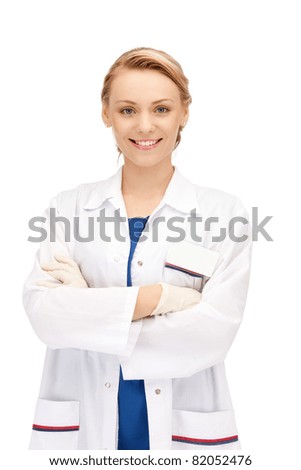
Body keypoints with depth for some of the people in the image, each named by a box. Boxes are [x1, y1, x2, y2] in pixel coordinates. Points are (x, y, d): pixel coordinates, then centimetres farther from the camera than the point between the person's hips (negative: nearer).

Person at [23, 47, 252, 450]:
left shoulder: (224, 213, -6)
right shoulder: (69, 207, 0)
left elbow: (213, 332, -15)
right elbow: (42, 310, -12)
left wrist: (88, 307, -14)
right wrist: (158, 296, -19)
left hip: (183, 429, -1)